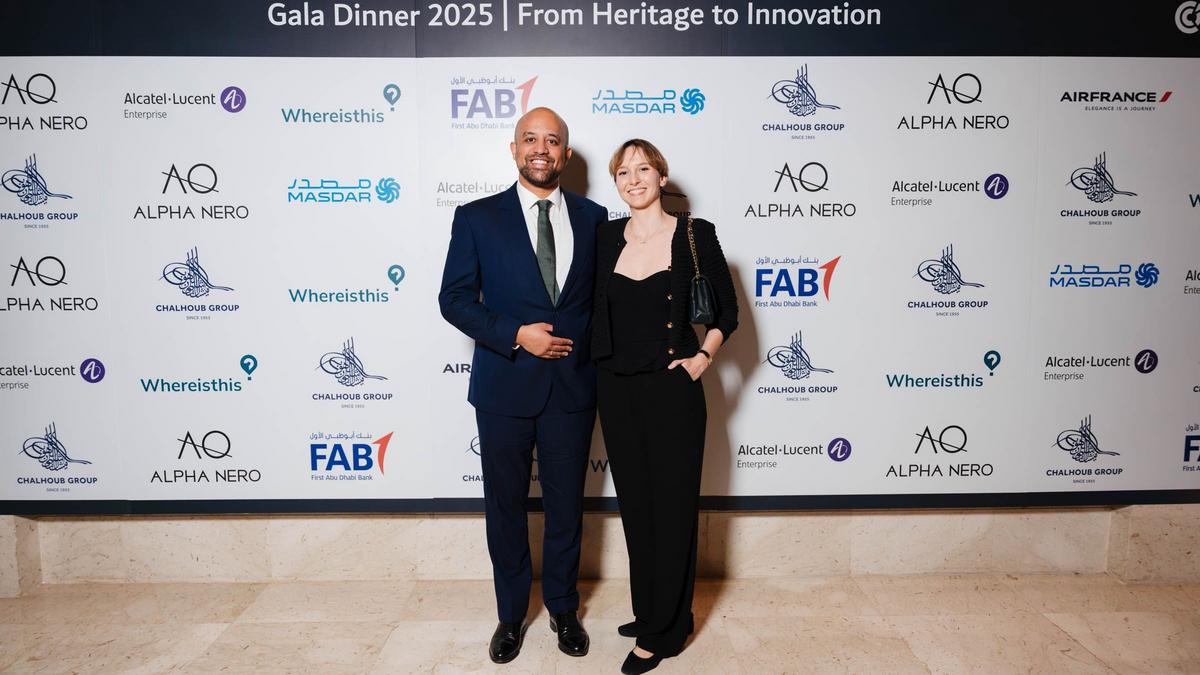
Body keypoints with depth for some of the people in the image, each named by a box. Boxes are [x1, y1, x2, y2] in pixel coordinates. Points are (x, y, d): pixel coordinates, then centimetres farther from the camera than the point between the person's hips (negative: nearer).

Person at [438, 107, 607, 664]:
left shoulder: (593, 217, 4)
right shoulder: (477, 218, -2)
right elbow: (455, 299, -3)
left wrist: (592, 348, -3)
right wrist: (516, 335, -15)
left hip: (573, 386, 2)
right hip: (505, 385, -1)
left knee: (566, 505, 14)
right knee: (504, 507, 12)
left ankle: (563, 609, 35)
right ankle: (511, 615, 33)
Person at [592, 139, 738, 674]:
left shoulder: (695, 234, -4)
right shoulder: (607, 237, 6)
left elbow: (727, 310, 3)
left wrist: (703, 358, -8)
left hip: (672, 390, -4)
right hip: (616, 389, 4)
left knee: (672, 508, 4)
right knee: (634, 505, 13)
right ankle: (650, 611, 32)